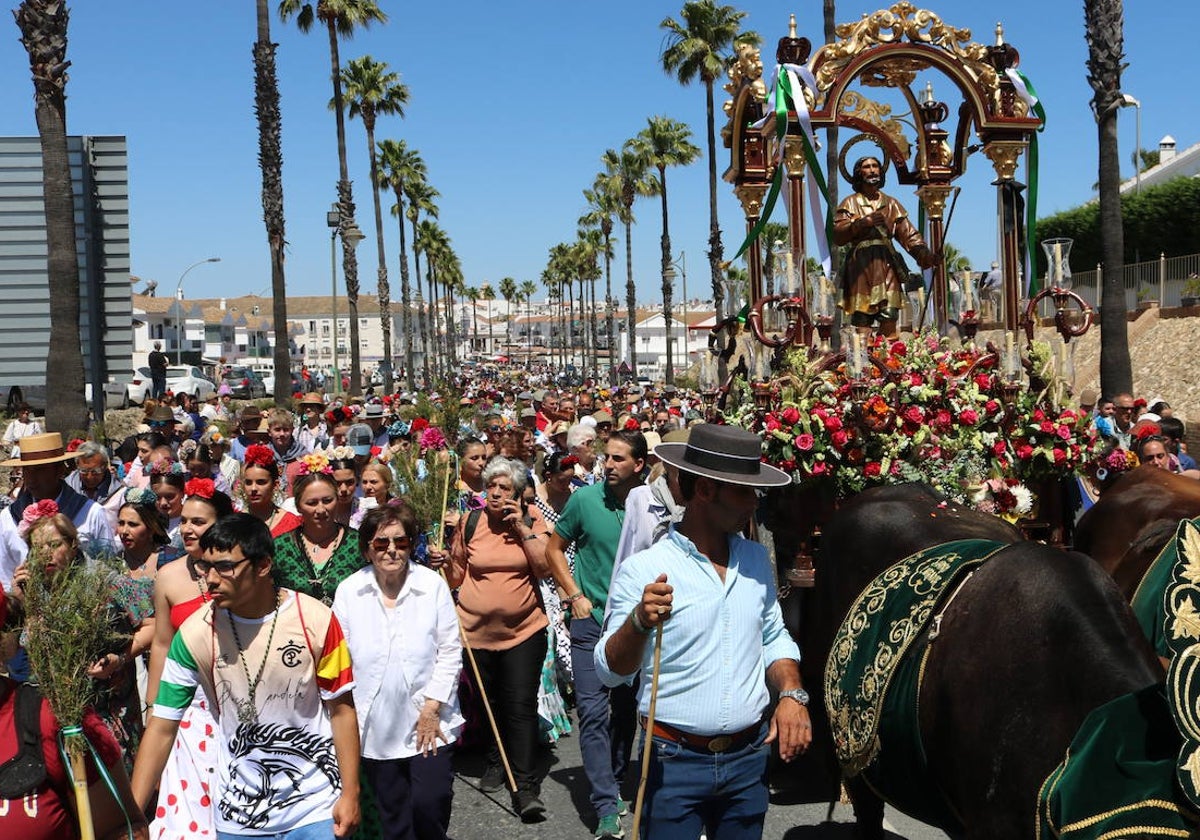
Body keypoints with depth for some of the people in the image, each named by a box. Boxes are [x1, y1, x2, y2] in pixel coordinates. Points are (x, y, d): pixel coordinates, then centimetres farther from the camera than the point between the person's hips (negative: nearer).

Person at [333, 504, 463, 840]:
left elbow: (450, 652, -3)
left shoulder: (433, 585, -6)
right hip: (374, 726, 1)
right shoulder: (348, 591, -3)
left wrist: (432, 708, -7)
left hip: (429, 722, -1)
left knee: (430, 802, -7)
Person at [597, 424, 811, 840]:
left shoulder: (756, 560, 5)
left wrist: (792, 694, -1)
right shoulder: (643, 570, -12)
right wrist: (640, 622, -32)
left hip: (749, 759, 5)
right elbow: (611, 671, -13)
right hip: (674, 762, -5)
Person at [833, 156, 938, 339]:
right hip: (861, 264, -2)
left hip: (887, 263, 2)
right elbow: (837, 236, 0)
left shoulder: (891, 203, 21)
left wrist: (923, 252, -7)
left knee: (889, 316, -12)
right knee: (862, 318, -13)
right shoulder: (850, 203, 14)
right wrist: (863, 223, -12)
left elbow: (908, 233, 11)